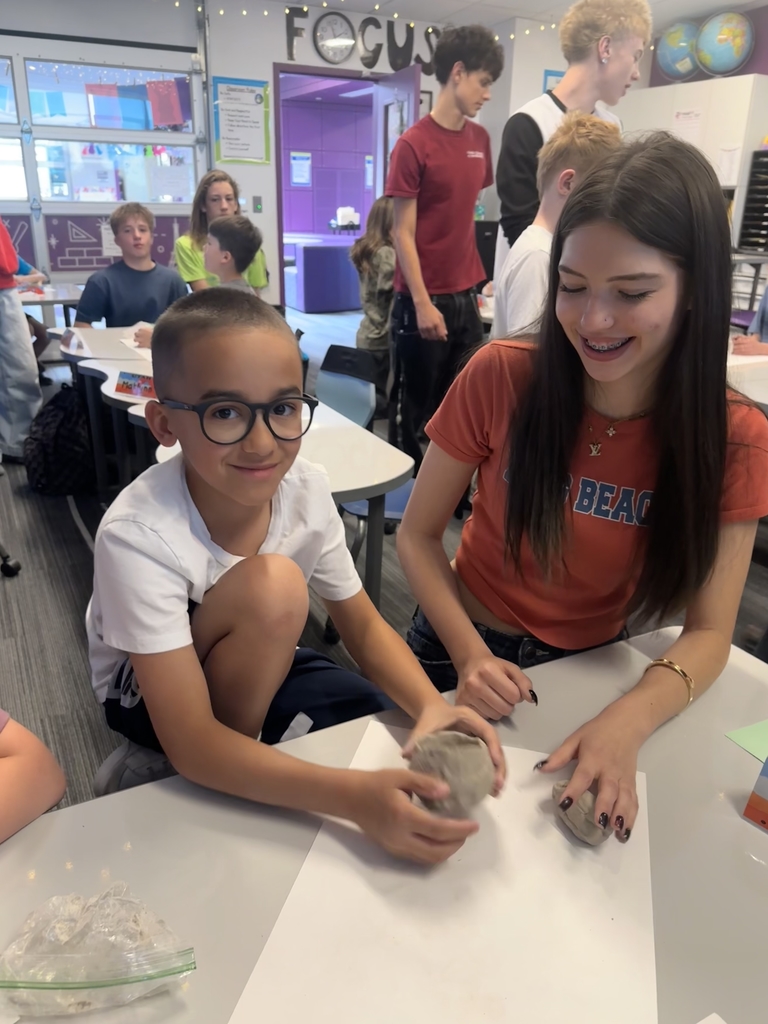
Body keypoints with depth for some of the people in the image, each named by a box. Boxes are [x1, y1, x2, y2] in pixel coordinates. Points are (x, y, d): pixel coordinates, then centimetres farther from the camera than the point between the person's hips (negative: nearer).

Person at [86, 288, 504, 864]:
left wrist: (430, 705, -30)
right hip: (146, 696, -5)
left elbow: (364, 627, -10)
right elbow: (191, 742, -35)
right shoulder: (139, 536, -34)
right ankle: (230, 785, -8)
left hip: (257, 669, 5)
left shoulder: (307, 488, -21)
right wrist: (354, 796, -46)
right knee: (270, 586, -34)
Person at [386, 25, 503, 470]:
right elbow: (403, 234, -10)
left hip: (466, 296, 6)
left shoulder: (480, 139, 10)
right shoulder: (414, 144, -9)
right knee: (421, 407, 7)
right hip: (425, 300, -6)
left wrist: (481, 281, 11)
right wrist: (422, 303, -15)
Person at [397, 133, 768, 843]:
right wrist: (468, 652, -27)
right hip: (464, 651, 0)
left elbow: (708, 632, -15)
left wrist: (627, 722, -34)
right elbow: (418, 535, -12)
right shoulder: (500, 378, -21)